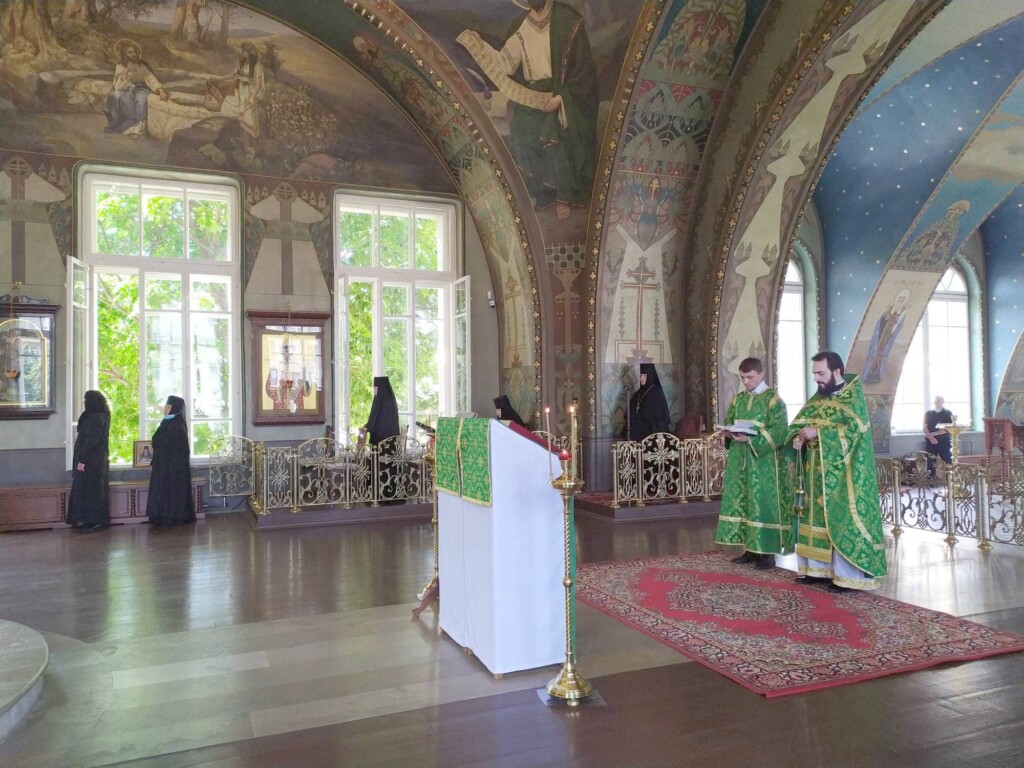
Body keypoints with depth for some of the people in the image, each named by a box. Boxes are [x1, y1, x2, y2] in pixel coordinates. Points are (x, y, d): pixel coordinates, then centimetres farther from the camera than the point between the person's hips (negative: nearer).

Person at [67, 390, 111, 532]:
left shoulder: (95, 419, -19)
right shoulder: (101, 416, 11)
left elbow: (90, 441, -22)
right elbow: (81, 427, 19)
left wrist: (82, 460, -21)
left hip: (91, 461, -10)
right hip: (97, 460, 10)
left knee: (90, 490, -3)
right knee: (94, 491, 13)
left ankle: (94, 521, 2)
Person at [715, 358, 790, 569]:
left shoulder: (773, 399, -5)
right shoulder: (737, 400, 13)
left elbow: (778, 432, -13)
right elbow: (728, 425, 17)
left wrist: (750, 439, -23)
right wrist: (729, 433, -6)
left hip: (763, 462, -6)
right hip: (739, 460, 6)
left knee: (763, 503, -4)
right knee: (740, 501, 7)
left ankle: (767, 552, 4)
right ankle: (750, 548, 16)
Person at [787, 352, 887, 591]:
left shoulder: (853, 396, -8)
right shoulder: (818, 397, 12)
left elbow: (853, 429, -21)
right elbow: (798, 422, 9)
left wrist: (818, 432, -23)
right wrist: (799, 436, -12)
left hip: (841, 473, -7)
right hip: (817, 471, 7)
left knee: (842, 519, -4)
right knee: (818, 516, 11)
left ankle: (846, 574, 2)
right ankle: (819, 567, 20)